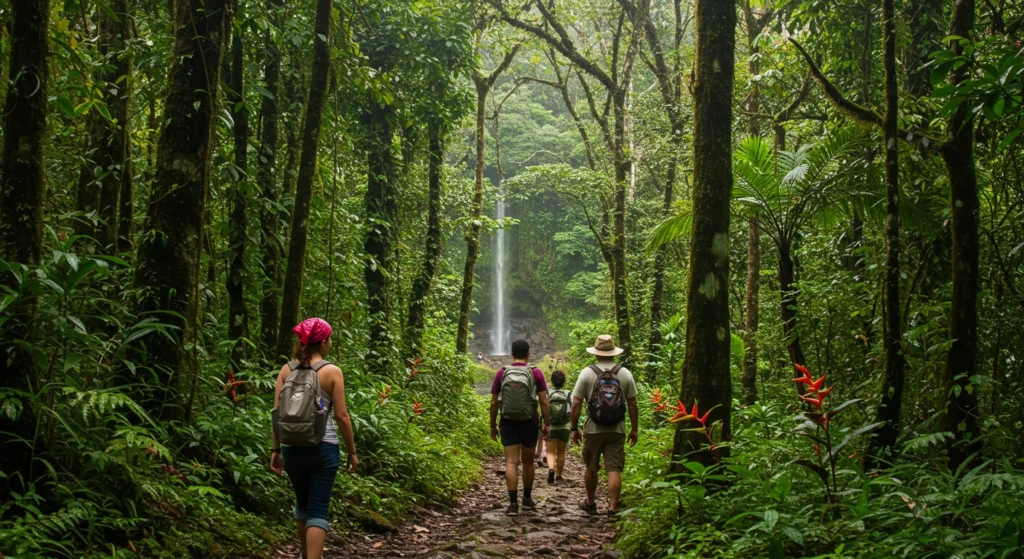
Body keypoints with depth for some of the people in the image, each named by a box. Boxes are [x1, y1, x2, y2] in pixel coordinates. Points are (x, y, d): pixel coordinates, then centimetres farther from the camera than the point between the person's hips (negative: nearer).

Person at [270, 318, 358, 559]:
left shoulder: (286, 370, 3)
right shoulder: (332, 372, -6)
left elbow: (276, 413, 2)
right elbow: (341, 416, -7)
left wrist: (275, 450, 10)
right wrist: (352, 451, 2)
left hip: (292, 447, 4)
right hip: (323, 447, -4)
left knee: (303, 503, 23)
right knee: (318, 509, -1)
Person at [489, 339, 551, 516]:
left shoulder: (501, 373, 0)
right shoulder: (535, 373, -4)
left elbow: (494, 403, 2)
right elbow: (544, 402, -6)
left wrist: (493, 426, 11)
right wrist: (547, 423, 2)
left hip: (508, 423, 0)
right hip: (529, 423, 0)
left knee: (511, 462, -2)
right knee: (527, 461, 15)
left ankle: (513, 503, -11)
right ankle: (527, 499, 27)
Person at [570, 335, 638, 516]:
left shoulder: (587, 373, -4)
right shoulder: (625, 374, 1)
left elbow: (576, 404, -6)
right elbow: (632, 404, 2)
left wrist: (574, 428, 3)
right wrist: (633, 429, 11)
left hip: (593, 430, -1)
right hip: (617, 430, 1)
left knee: (591, 468, 14)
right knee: (614, 469, 2)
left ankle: (590, 503, 28)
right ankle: (613, 507, -3)